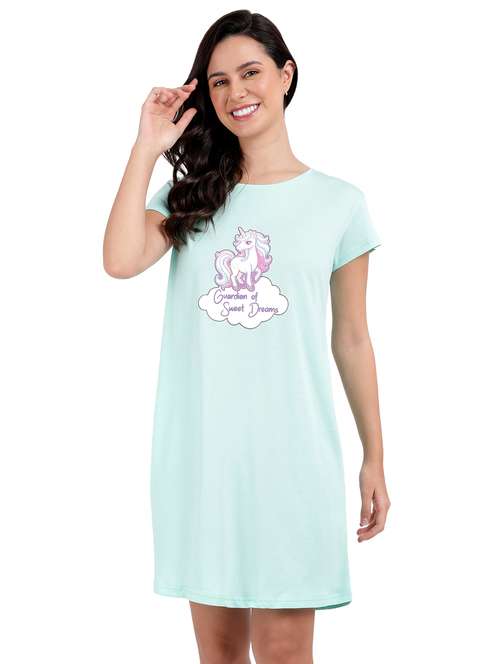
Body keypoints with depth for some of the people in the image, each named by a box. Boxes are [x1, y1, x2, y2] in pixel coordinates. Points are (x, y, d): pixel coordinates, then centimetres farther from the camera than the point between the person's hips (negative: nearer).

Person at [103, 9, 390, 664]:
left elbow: (352, 339, 7)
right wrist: (146, 147, -7)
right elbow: (122, 260, -12)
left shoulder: (338, 202, 4)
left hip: (292, 452, -2)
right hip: (199, 448, 2)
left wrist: (374, 459, 8)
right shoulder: (191, 194, 9)